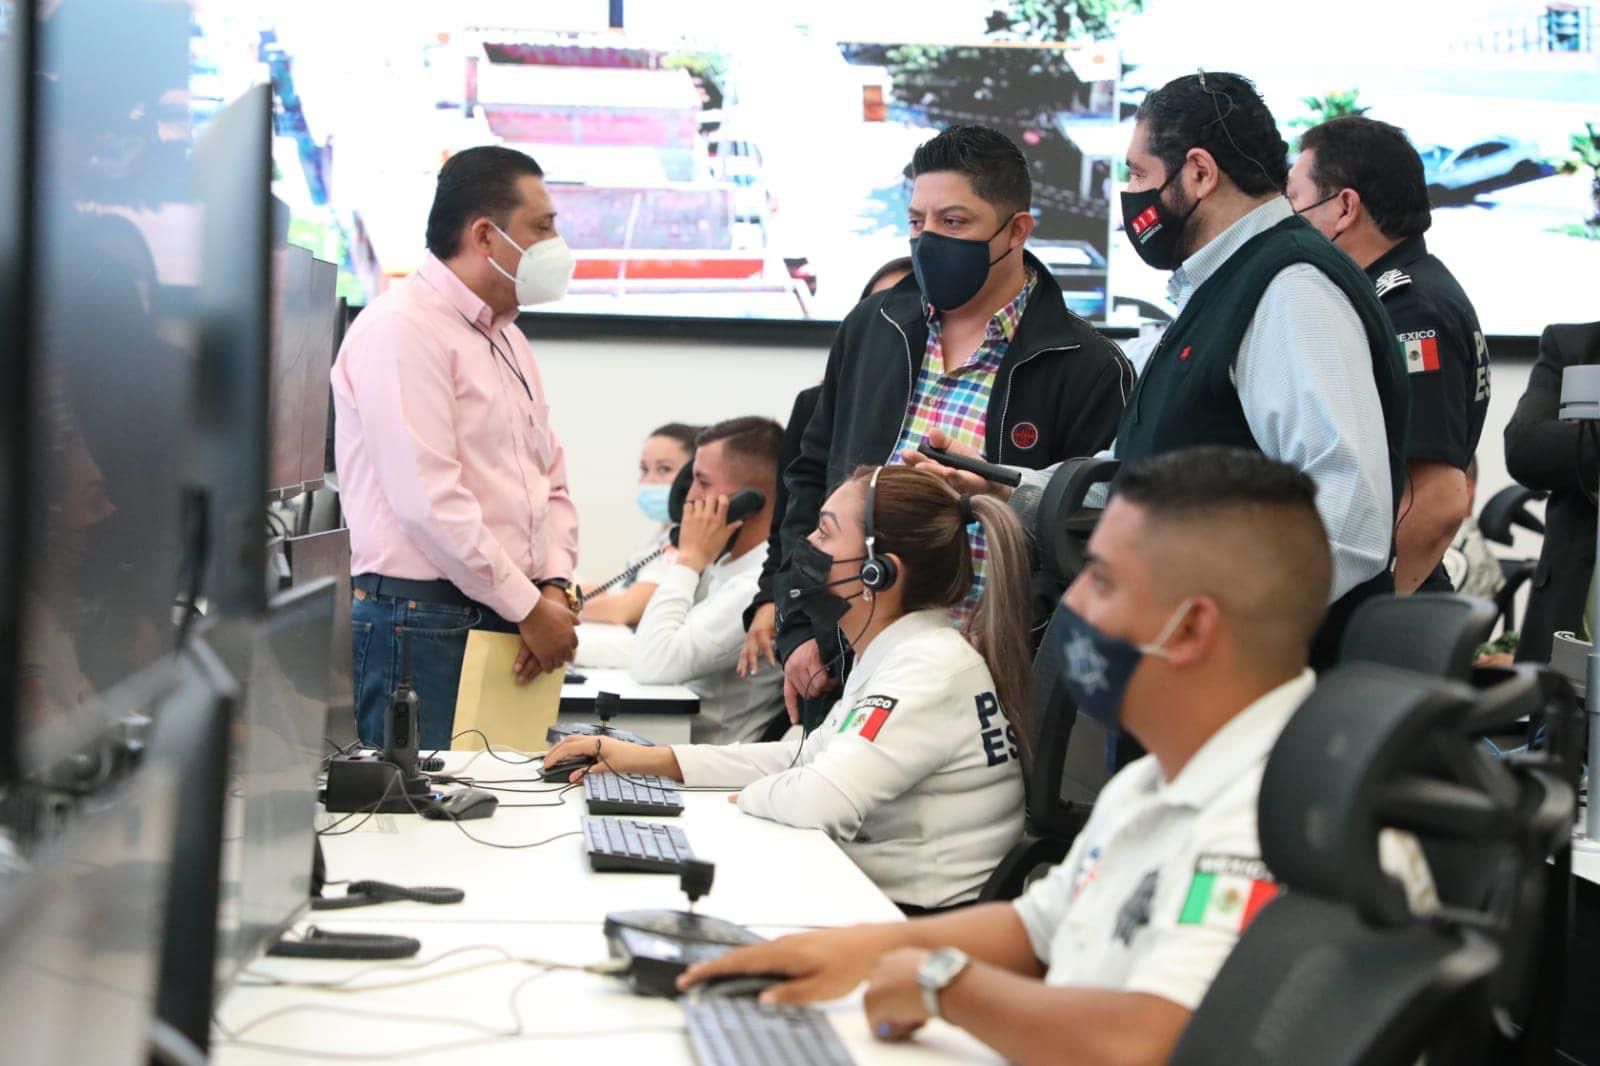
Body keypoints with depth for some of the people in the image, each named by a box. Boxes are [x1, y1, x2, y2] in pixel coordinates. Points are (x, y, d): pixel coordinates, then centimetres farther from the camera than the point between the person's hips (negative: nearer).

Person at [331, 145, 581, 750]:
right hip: (424, 624, -8)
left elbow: (552, 485, 20)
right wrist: (528, 608, -14)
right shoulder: (403, 329, -10)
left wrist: (555, 586, 1)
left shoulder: (507, 340, 19)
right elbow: (428, 501, -19)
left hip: (510, 621, 8)